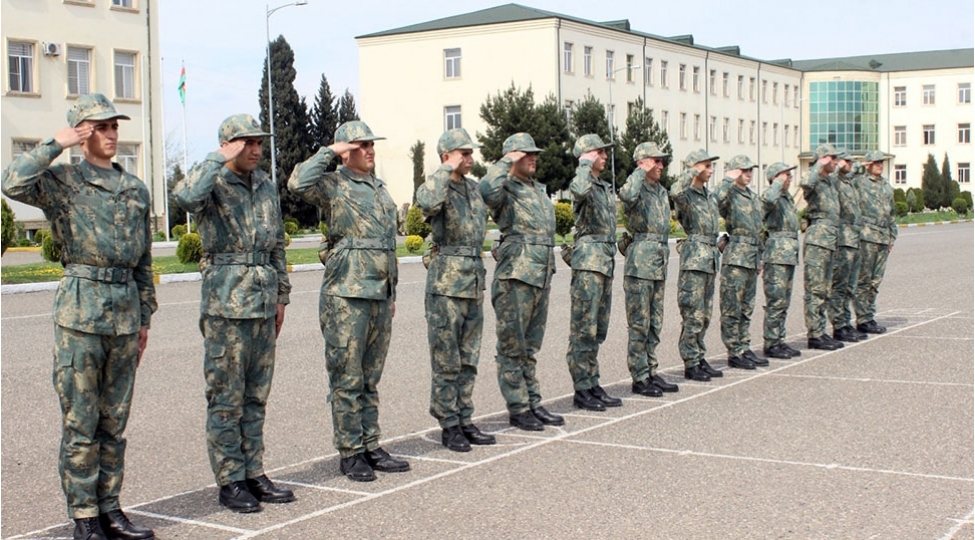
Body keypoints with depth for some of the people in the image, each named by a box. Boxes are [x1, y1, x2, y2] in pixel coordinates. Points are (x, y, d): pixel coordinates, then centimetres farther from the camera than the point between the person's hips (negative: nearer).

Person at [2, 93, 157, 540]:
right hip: (81, 308, -5)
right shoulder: (62, 181, 0)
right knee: (80, 422, 0)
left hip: (125, 311, 5)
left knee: (115, 419, 11)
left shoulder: (136, 189, 15)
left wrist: (144, 317, 17)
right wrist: (58, 143, -13)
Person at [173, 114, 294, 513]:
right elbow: (185, 196, -32)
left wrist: (281, 296, 19)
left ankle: (254, 473, 21)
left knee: (257, 396, 12)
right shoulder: (214, 184, -6)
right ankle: (230, 482, 8)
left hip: (263, 301, 7)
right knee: (226, 397, 0)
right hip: (226, 302, -7)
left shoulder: (266, 185, 14)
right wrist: (220, 159, -22)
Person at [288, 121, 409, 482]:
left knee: (370, 380, 13)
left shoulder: (380, 190, 19)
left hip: (380, 295, 7)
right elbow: (298, 184, -27)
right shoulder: (332, 186, -4)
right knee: (347, 379, -1)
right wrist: (328, 151, -14)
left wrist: (391, 293, 22)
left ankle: (371, 446, 20)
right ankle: (350, 453, 6)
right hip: (347, 294, -7)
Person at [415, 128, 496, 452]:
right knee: (446, 361, -1)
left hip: (473, 280, 8)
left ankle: (465, 421, 19)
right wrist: (447, 169, -22)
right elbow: (426, 203, -36)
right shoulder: (438, 187, -9)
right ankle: (448, 426, 6)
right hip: (447, 282, -7)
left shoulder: (473, 188, 14)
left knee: (468, 359, 12)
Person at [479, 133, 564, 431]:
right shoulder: (506, 189, -7)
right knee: (512, 347, -1)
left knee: (530, 347, 15)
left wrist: (549, 274, 23)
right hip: (516, 276, -8)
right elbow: (487, 189, -33)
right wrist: (506, 162, -18)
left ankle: (533, 403, 21)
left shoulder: (539, 190, 19)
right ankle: (517, 409, 5)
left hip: (541, 277, 8)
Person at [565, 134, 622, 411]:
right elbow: (580, 190, -34)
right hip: (589, 260, -9)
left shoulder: (606, 187, 19)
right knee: (584, 328, -6)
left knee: (598, 329, 11)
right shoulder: (581, 183, -8)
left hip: (607, 261, 9)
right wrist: (586, 163, -18)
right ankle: (581, 390, -3)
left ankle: (593, 385, 16)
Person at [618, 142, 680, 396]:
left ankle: (651, 373, 19)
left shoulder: (662, 191, 16)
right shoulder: (637, 188, -9)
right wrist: (641, 171, -20)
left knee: (655, 324, 12)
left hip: (660, 264, 8)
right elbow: (627, 195, -35)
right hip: (640, 263, -8)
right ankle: (639, 378, 2)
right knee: (639, 324, -3)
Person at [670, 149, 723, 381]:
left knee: (704, 315, 12)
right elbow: (675, 191, -35)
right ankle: (690, 364, 0)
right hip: (694, 258, -9)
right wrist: (693, 172, -21)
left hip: (710, 258, 9)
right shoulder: (687, 195, -9)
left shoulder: (707, 195, 17)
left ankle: (700, 359, 19)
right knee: (693, 314, -6)